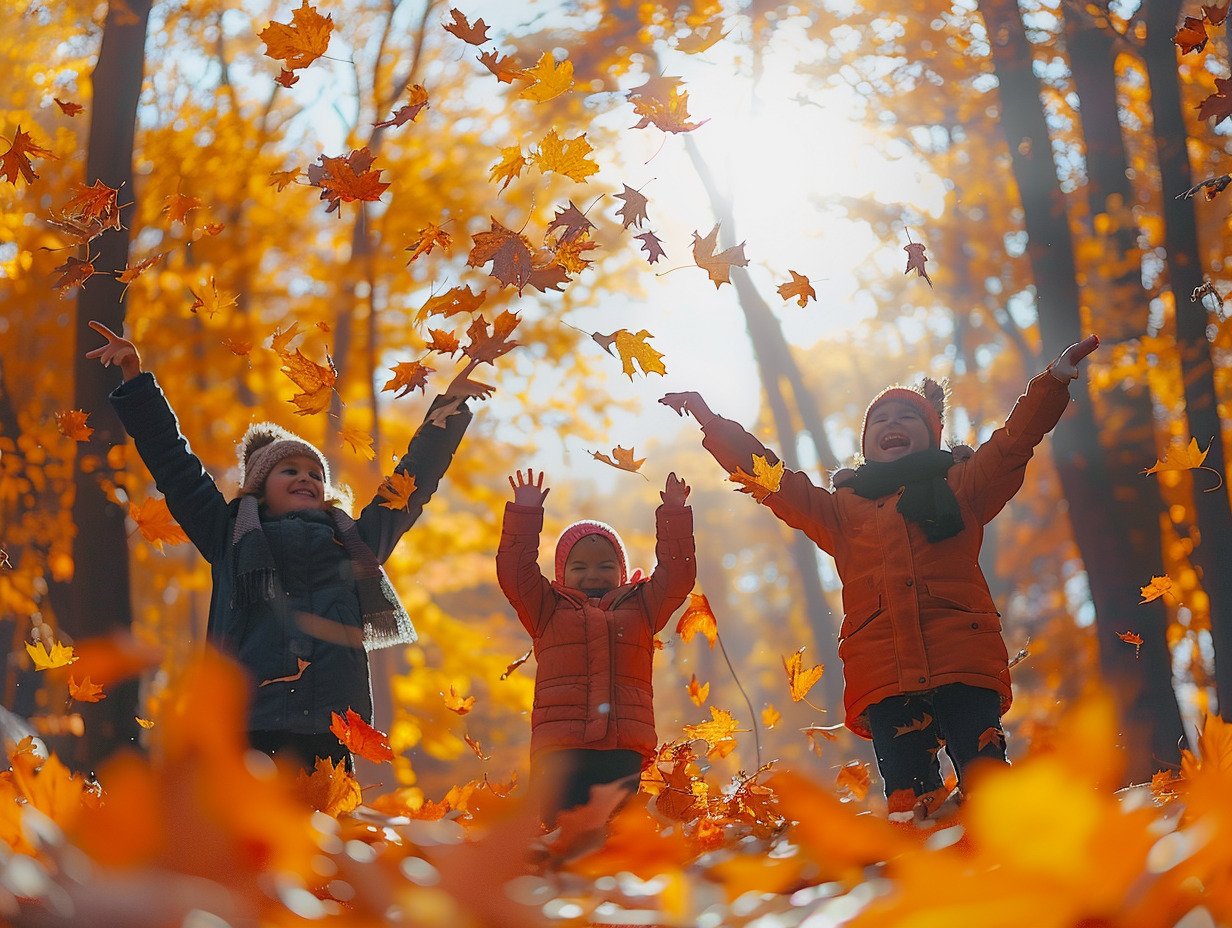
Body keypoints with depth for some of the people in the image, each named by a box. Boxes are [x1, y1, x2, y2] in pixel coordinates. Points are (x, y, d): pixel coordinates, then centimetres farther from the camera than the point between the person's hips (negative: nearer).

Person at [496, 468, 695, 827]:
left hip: (624, 750, 1)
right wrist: (525, 512, 7)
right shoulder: (548, 609, 18)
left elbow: (677, 574, 20)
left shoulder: (640, 607, 23)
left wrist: (673, 515, 16)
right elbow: (514, 572, 11)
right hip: (561, 748, -1)